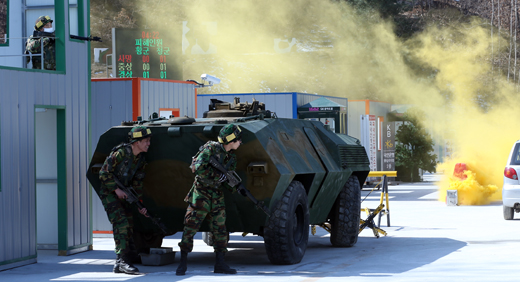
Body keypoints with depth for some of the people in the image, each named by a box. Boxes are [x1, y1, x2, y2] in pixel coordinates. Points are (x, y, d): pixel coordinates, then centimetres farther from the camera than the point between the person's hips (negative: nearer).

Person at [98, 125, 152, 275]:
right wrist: (117, 190, -21)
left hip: (123, 194, 8)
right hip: (109, 193, -8)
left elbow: (137, 183, 9)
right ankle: (122, 260, -19)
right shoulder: (120, 153, -21)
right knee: (121, 223, -19)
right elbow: (104, 173, -18)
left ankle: (120, 264, 11)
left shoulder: (141, 160, 2)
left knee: (129, 226, 4)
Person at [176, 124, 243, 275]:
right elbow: (199, 168, -23)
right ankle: (183, 262, 3)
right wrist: (217, 176, -19)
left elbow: (226, 181, 12)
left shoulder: (231, 156, 9)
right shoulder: (211, 148, -14)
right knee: (191, 227, -5)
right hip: (201, 192, -7)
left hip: (217, 195, 7)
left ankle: (220, 264, 10)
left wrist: (235, 188, -5)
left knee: (220, 229, 5)